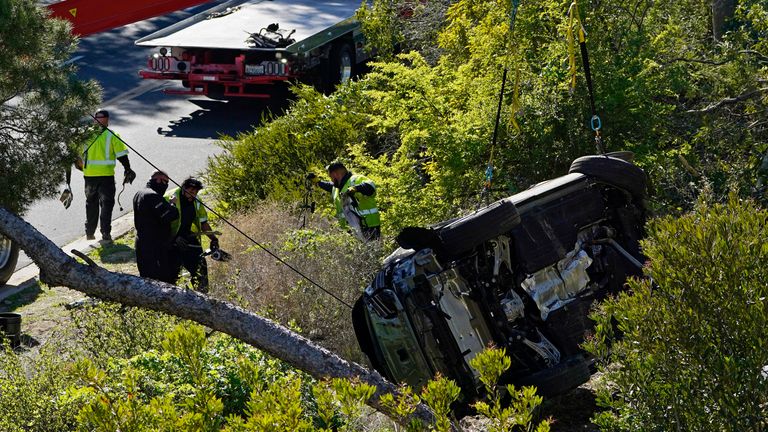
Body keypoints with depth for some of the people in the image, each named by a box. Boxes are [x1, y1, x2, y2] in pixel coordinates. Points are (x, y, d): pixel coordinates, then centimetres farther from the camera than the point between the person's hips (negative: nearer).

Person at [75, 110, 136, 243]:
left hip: (89, 175, 3)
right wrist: (128, 170, 3)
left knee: (91, 203, 18)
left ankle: (90, 233, 24)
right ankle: (105, 234, -5)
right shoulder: (112, 136, -7)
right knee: (106, 204, 3)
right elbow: (121, 155, -8)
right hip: (106, 175, -3)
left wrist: (79, 165, 25)